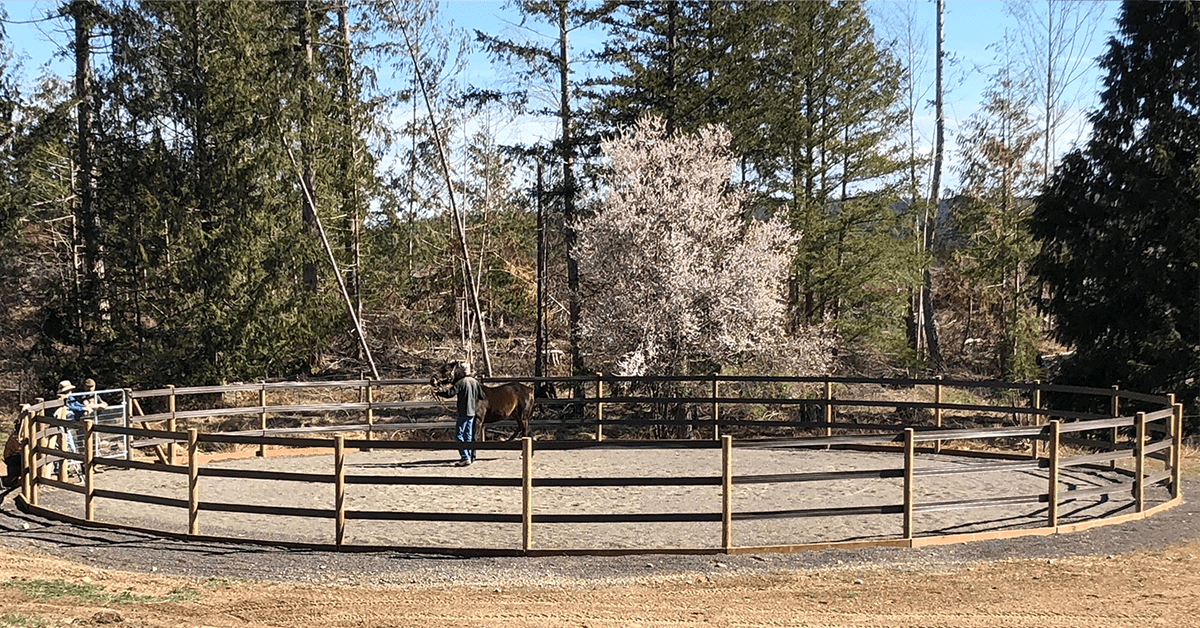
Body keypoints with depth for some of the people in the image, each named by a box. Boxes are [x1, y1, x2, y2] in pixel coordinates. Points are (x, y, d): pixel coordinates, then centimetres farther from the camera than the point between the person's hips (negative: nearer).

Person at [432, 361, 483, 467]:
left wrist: (437, 391, -5)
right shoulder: (475, 381, 8)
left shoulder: (461, 382, -13)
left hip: (463, 413, -8)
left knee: (459, 436, -4)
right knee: (468, 436, 15)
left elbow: (449, 393, -18)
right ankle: (470, 457, 18)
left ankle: (465, 458, -10)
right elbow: (481, 396, 14)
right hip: (472, 412, 8)